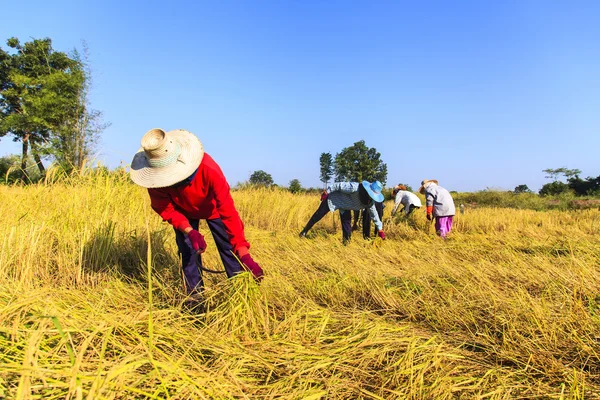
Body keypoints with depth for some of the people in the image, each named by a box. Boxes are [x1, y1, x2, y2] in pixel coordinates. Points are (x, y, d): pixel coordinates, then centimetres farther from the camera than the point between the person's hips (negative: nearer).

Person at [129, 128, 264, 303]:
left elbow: (229, 212, -45)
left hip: (212, 208, -2)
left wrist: (244, 255, -49)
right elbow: (165, 208, -19)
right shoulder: (155, 177, -35)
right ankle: (195, 295, 13)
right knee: (187, 251, -2)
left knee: (229, 247, -5)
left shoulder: (209, 169, -45)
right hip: (183, 212, 2)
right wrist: (189, 231, -38)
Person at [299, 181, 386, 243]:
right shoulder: (355, 188, -39)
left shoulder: (370, 202, -16)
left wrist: (380, 229, 1)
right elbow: (339, 185, -30)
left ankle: (346, 240, 12)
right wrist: (326, 192, -23)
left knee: (347, 222, -3)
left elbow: (374, 214, -2)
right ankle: (305, 231, 20)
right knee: (318, 215, 3)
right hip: (334, 198, -5)